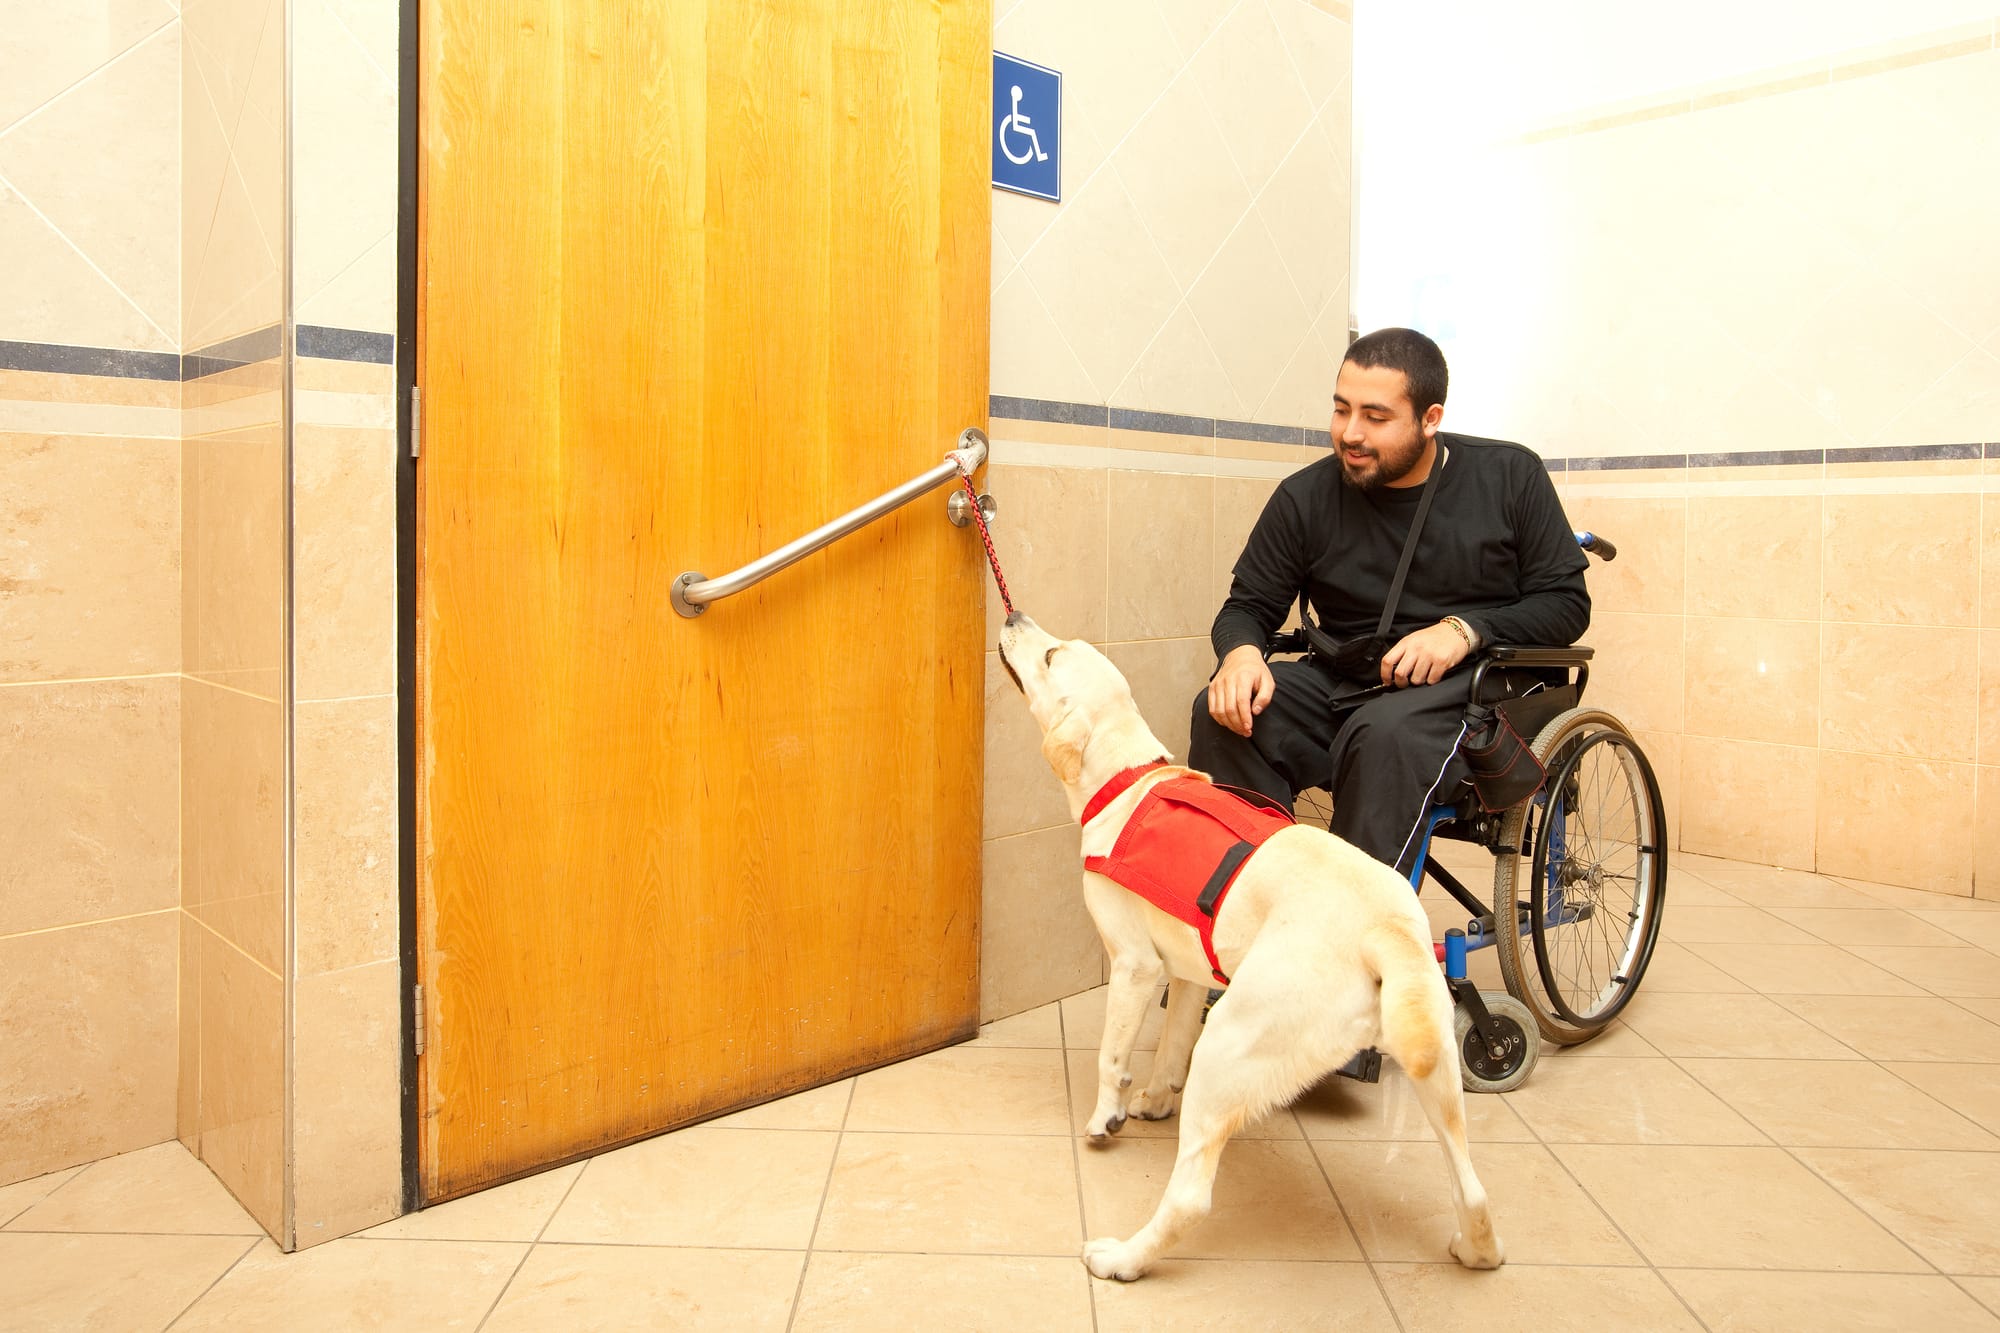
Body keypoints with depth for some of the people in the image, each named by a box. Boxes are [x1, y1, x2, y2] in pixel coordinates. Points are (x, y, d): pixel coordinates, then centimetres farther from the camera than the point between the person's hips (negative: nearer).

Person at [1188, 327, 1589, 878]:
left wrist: (1466, 629, -15)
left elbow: (1566, 601, 3)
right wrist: (1241, 652, -17)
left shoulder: (1510, 475, 3)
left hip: (1471, 687, -2)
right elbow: (1249, 604, 8)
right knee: (1223, 714, -26)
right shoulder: (1306, 497, 5)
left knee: (1388, 732, -38)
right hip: (1343, 683, 3)